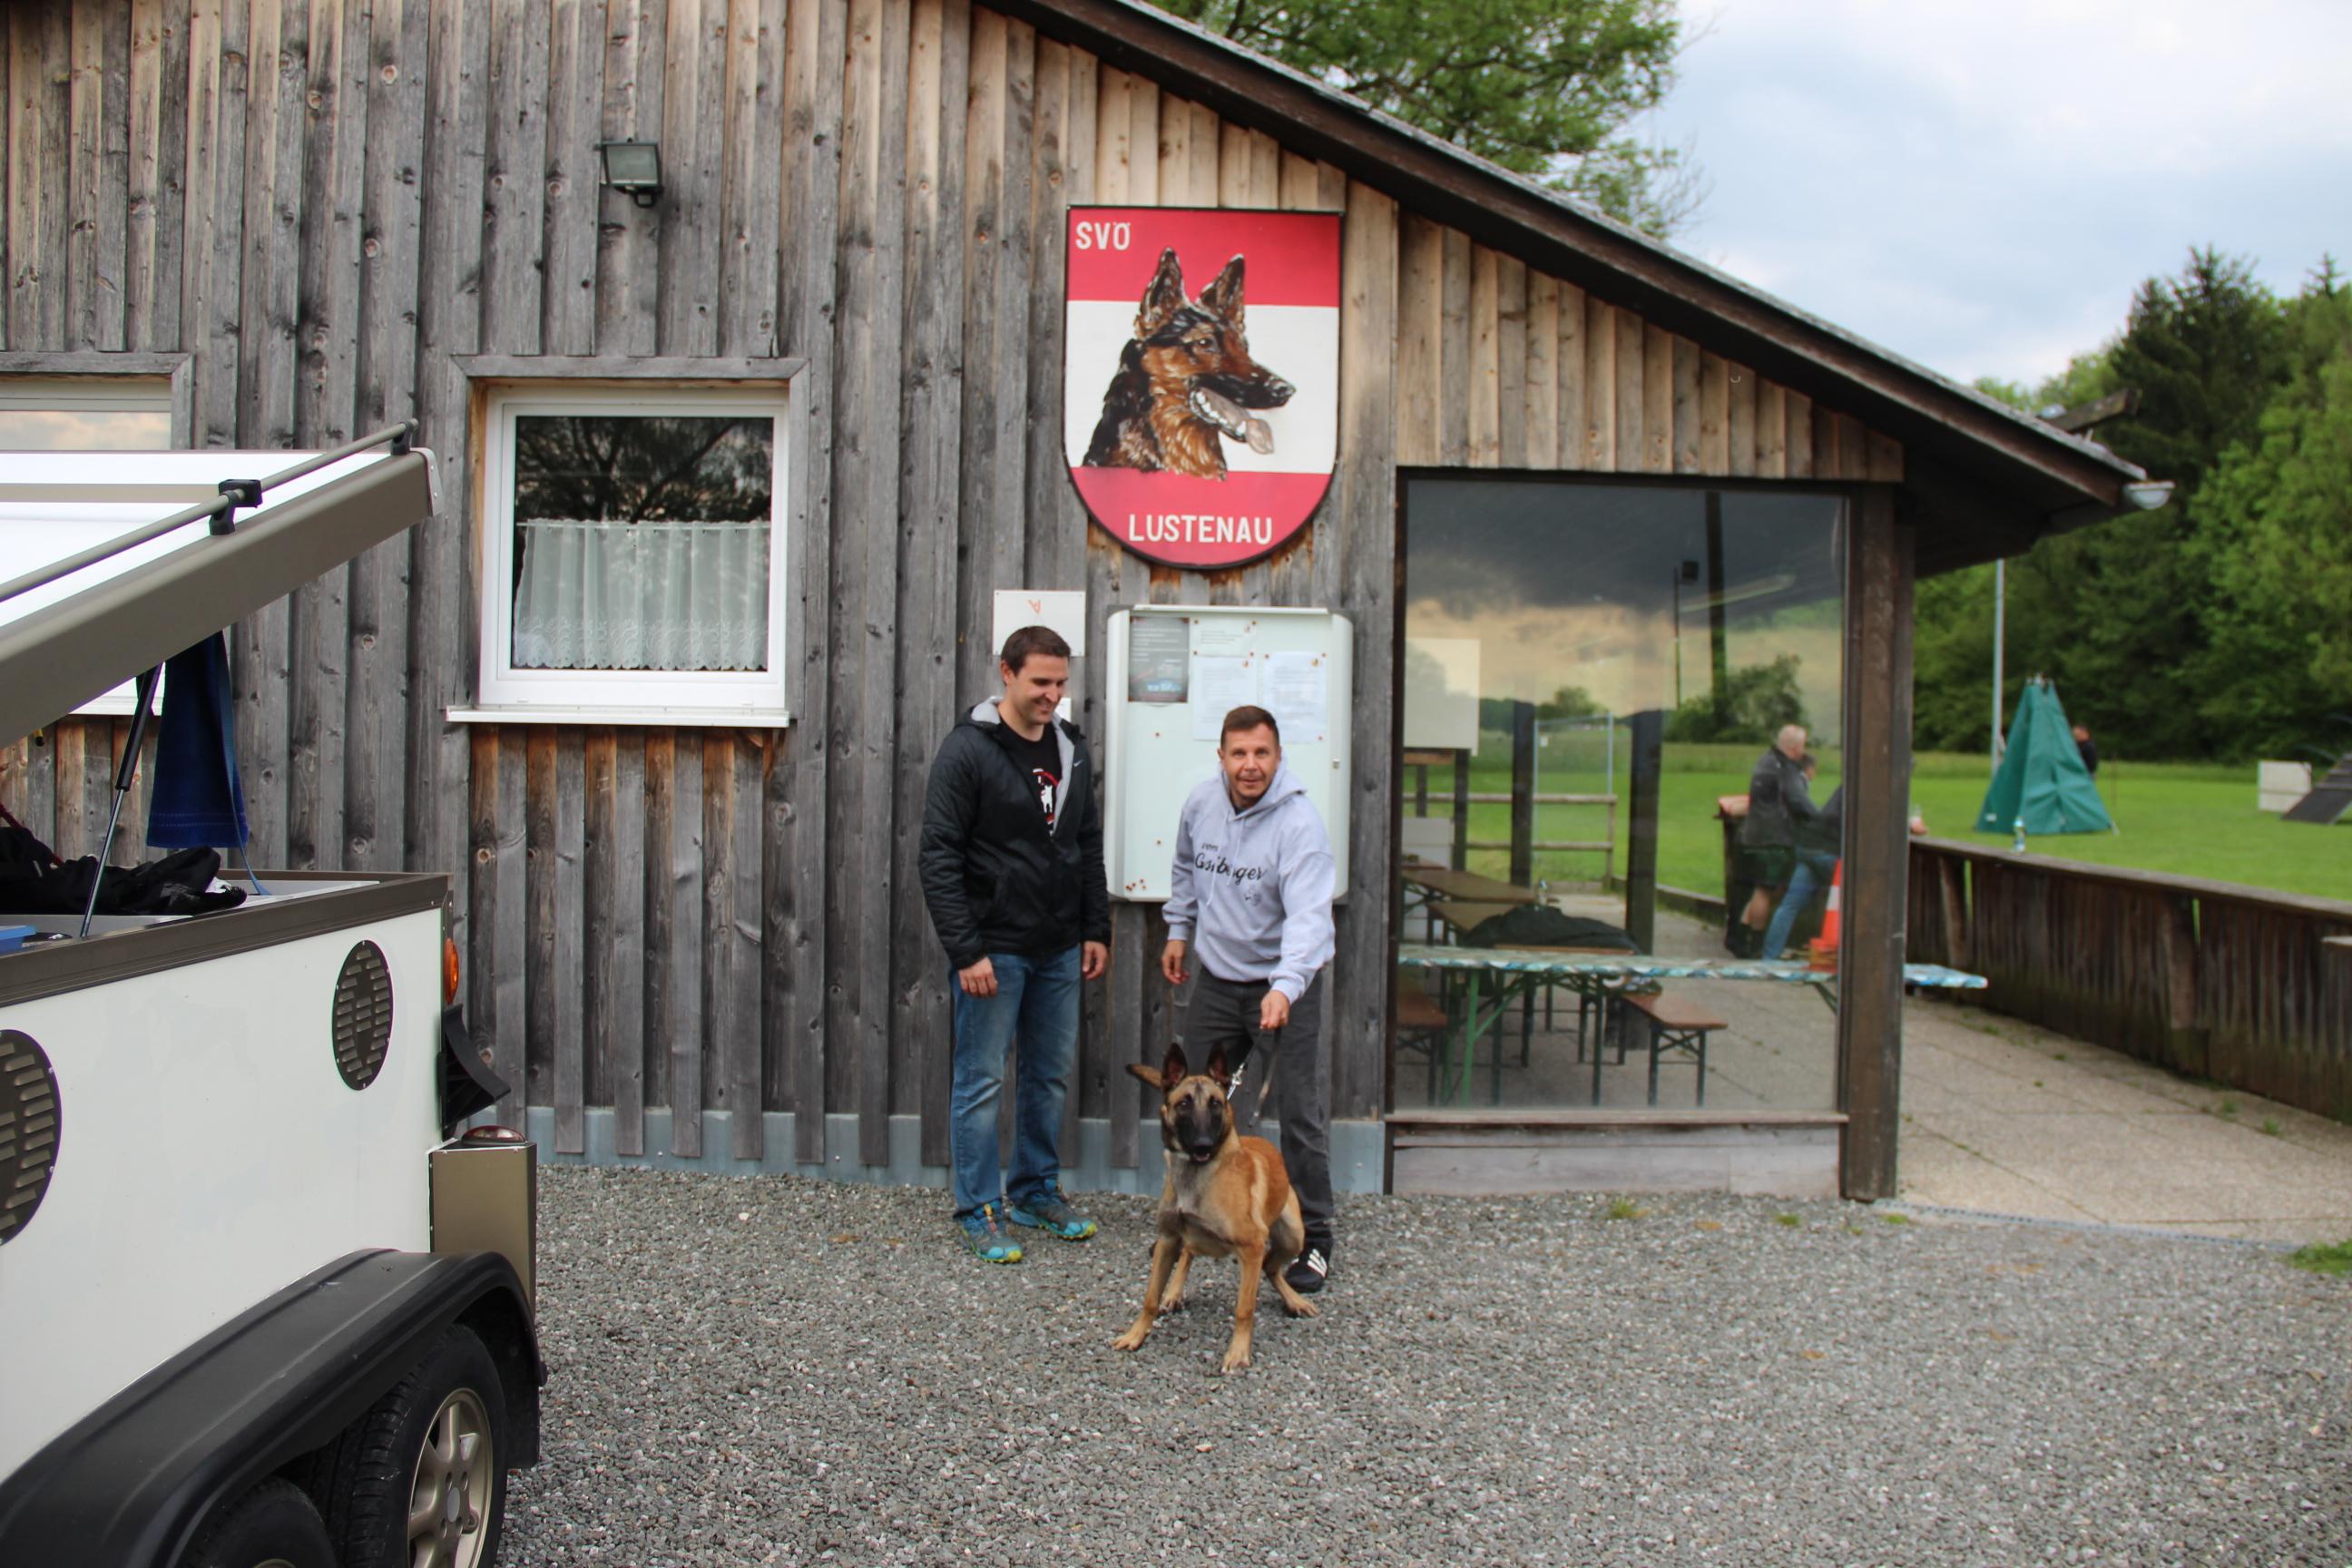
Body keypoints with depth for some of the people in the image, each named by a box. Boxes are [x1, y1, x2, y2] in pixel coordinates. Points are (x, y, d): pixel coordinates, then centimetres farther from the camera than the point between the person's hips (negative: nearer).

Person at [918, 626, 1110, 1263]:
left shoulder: (1071, 747, 8)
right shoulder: (968, 749, -12)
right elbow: (939, 858, -14)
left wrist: (1096, 930, 11)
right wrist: (966, 951, -18)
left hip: (1059, 949, 6)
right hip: (994, 949, -6)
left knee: (1050, 1075, 15)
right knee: (981, 1082, 3)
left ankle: (1037, 1191, 30)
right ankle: (979, 1211, 15)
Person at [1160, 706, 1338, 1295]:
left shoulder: (1299, 824, -22)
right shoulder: (1201, 802, -2)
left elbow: (1308, 917, -33)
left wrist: (1284, 988, -46)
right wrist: (1179, 929, 17)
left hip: (1286, 982, -6)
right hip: (1216, 977, 6)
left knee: (1301, 1113, -2)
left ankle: (1313, 1238, 14)